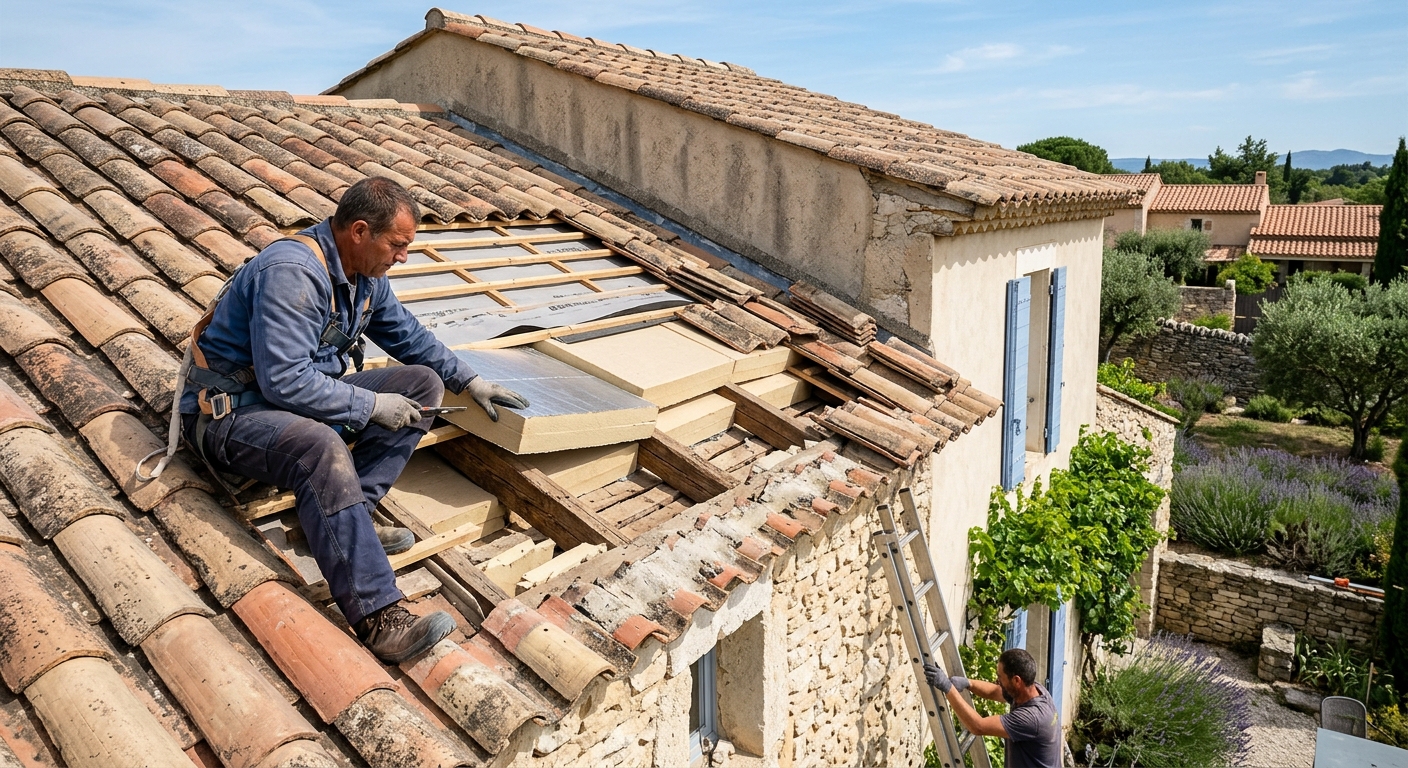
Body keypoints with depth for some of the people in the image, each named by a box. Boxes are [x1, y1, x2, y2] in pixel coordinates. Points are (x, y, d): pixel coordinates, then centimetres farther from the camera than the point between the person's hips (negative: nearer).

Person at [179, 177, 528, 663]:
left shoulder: (366, 276, 4)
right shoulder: (291, 273, -25)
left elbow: (407, 335, 21)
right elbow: (284, 381, -31)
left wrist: (469, 381, 17)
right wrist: (371, 406, -23)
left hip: (307, 393, 9)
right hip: (233, 408, -9)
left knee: (423, 383, -3)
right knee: (321, 446, -41)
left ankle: (346, 516, -14)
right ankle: (379, 618, -43)